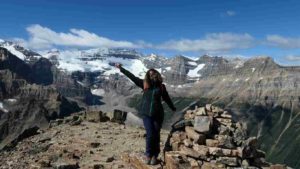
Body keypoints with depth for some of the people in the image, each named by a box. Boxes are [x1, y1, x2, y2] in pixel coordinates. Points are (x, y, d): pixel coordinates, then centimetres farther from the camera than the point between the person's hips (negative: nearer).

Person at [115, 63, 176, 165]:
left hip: (158, 114, 1)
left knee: (156, 135, 4)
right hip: (146, 113, -1)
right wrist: (121, 69, -2)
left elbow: (166, 98, 17)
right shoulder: (144, 84, 3)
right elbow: (132, 76, 1)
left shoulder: (161, 86, 4)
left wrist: (173, 108, 27)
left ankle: (154, 156, 18)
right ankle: (148, 155, 15)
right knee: (150, 134, -6)